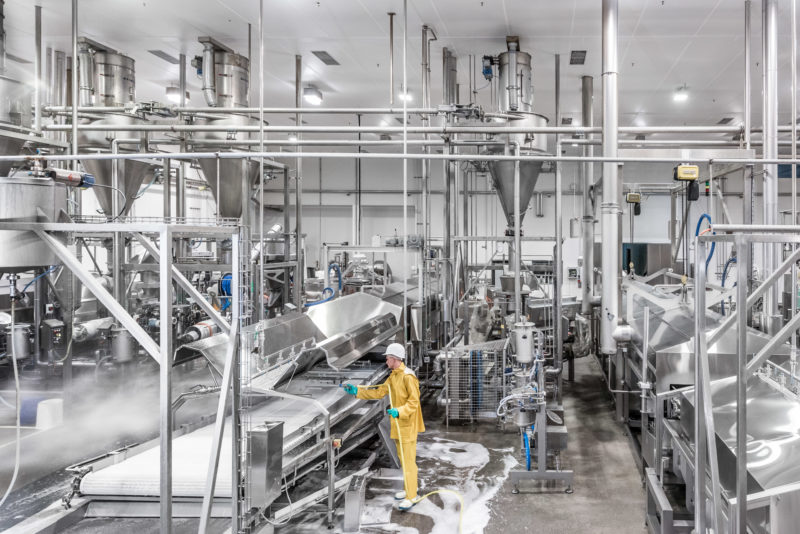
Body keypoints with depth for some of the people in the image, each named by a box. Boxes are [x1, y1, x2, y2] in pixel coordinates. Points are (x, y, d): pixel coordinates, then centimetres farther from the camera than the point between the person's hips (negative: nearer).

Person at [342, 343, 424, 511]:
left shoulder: (408, 376, -18)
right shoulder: (393, 376, 13)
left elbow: (414, 401, -21)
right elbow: (379, 391, 15)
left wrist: (399, 411, -32)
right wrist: (357, 391, 10)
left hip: (407, 424, -10)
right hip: (398, 424, 10)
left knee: (408, 460, -7)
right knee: (402, 458, 17)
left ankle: (411, 497, -2)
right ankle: (409, 490, 28)